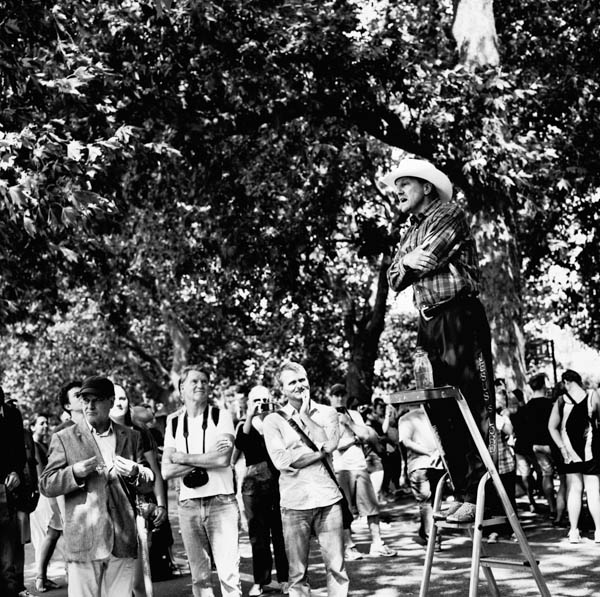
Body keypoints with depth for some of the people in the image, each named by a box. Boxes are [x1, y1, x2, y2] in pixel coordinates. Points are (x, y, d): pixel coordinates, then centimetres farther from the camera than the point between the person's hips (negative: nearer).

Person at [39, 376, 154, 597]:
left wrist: (135, 473, -8)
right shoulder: (64, 438, 7)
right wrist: (75, 472, -15)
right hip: (83, 541, -2)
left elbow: (148, 483, 15)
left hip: (123, 541, 2)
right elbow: (45, 485, 3)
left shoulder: (131, 437, 15)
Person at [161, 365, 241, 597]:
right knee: (199, 576, 8)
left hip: (221, 501, -3)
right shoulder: (174, 423, 10)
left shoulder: (221, 416, 2)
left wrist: (184, 458, -6)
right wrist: (206, 459, -7)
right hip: (189, 505, 3)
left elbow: (223, 458, -13)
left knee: (229, 573, -8)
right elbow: (166, 471, 1)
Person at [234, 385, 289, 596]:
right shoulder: (244, 425, 8)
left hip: (279, 480, -1)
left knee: (281, 532, 0)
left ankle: (285, 579, 7)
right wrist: (249, 418, -22)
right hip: (254, 483, 1)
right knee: (258, 533, 4)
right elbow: (241, 445, -13)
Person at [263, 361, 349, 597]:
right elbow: (281, 460, -8)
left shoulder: (326, 412, 10)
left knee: (336, 566, 2)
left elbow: (330, 443, -9)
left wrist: (304, 415, -3)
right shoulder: (273, 421, 4)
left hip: (328, 499, 1)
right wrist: (320, 451, -7)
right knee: (298, 572, 3)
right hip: (294, 504, -1)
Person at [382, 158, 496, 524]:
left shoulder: (449, 215, 0)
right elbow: (395, 279, 13)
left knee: (473, 406, -10)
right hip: (430, 324, 9)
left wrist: (411, 261, 7)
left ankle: (478, 495, -13)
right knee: (440, 410, 5)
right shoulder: (410, 235, 23)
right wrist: (407, 263, -7)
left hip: (459, 318, -8)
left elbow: (428, 259, -12)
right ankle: (463, 491, 10)